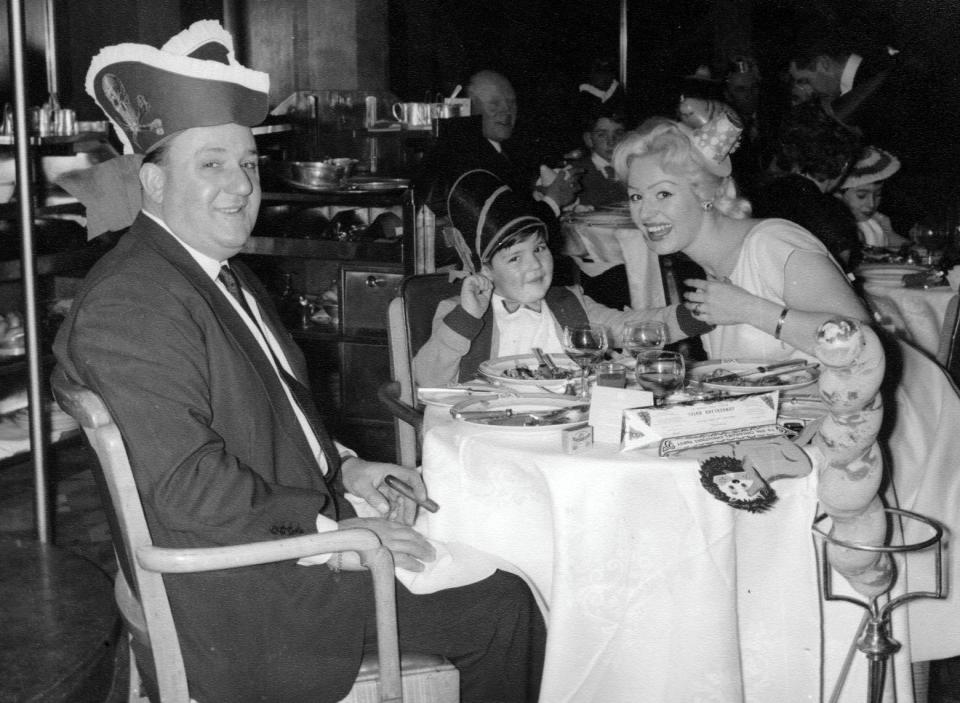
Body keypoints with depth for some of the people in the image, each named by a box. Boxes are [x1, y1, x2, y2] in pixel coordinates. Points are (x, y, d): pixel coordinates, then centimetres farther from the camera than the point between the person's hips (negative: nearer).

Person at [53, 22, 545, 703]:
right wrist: (329, 534, -21)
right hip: (237, 595, -10)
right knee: (505, 609, -13)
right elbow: (185, 485, -26)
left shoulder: (227, 276, 14)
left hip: (295, 530, 10)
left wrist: (342, 468, 7)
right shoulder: (132, 303, -20)